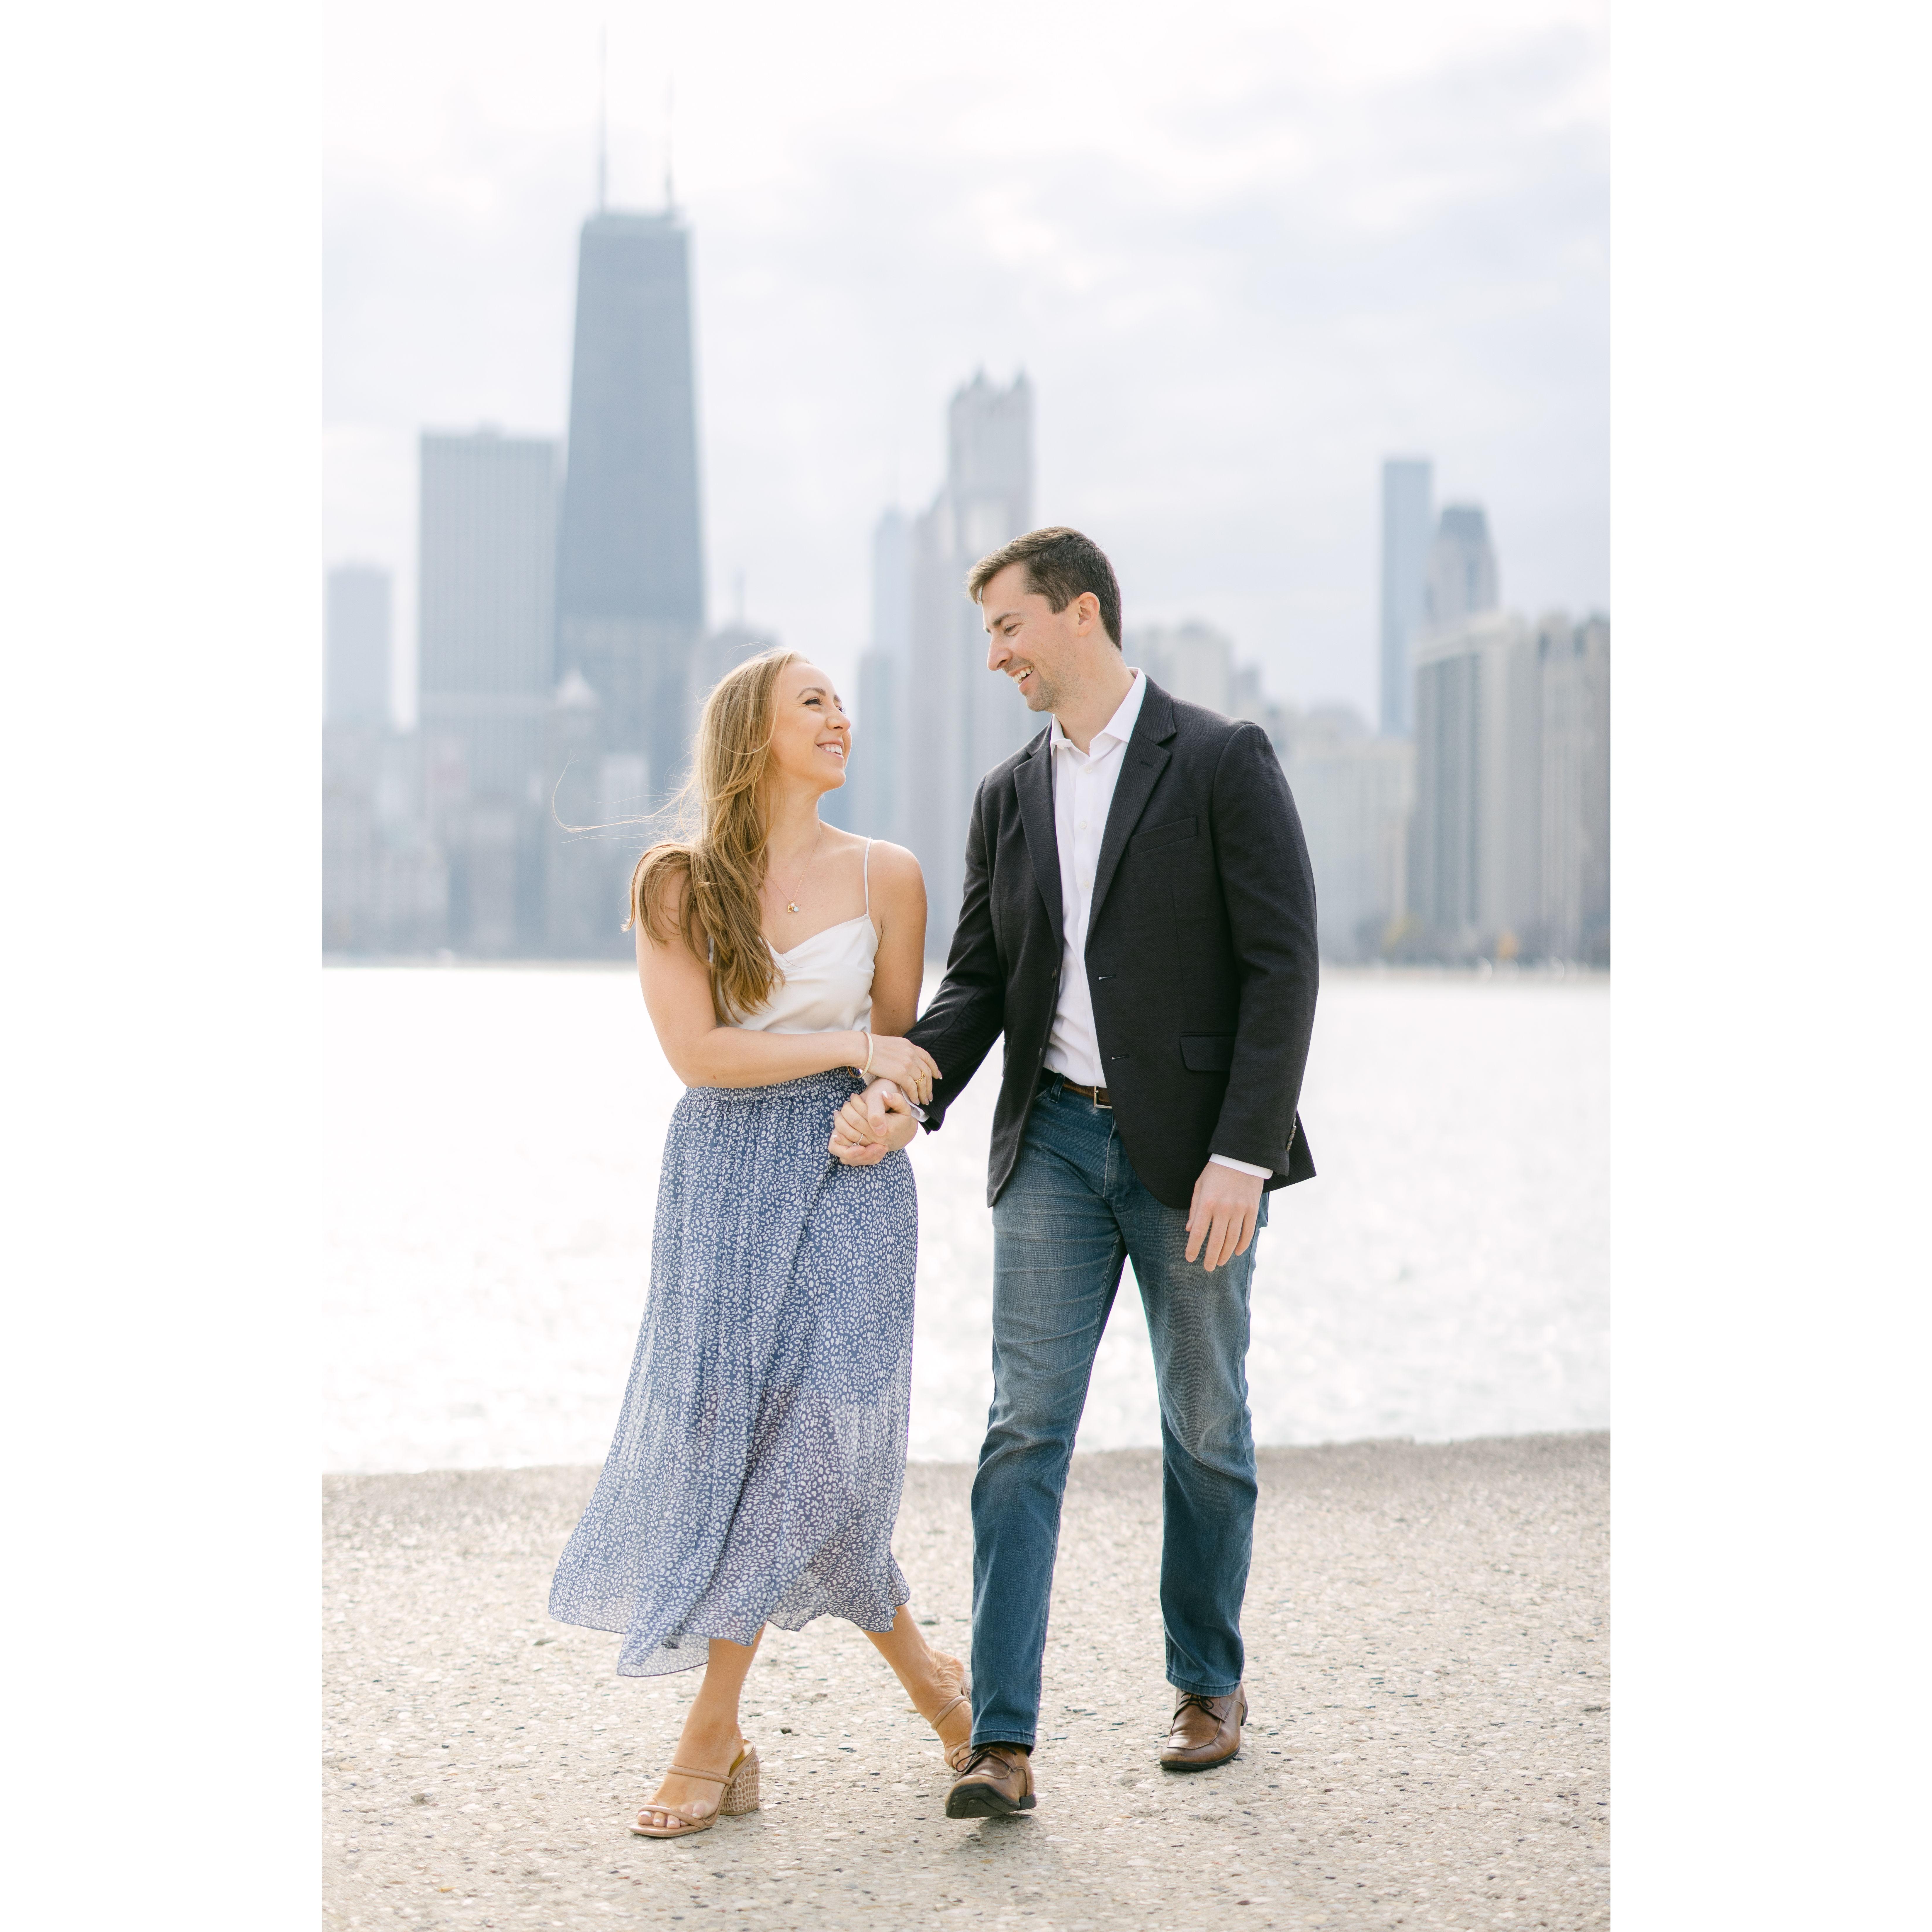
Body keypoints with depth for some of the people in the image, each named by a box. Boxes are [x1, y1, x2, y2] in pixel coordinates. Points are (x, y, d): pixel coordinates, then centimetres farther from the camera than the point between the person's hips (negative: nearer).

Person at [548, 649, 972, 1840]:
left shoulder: (886, 876, 3)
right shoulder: (677, 885, 1)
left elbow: (899, 1054, 12)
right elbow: (697, 1051, -8)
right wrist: (848, 1047, -12)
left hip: (848, 1176, -1)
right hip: (721, 1176, 1)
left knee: (815, 1437, -8)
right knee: (722, 1433, 0)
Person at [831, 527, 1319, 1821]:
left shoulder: (1224, 763, -6)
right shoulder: (1009, 796, 10)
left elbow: (1283, 964, -11)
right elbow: (981, 977, 9)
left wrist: (1241, 1156, -17)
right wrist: (906, 1095, -10)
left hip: (1192, 1151, -4)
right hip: (1055, 1144, 4)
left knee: (1206, 1429, 10)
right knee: (1026, 1430, -4)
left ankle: (1211, 1686, 29)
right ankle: (1003, 1741, -4)